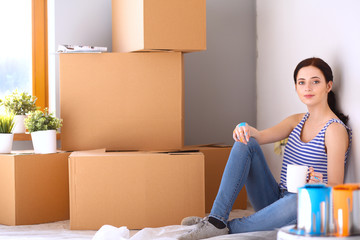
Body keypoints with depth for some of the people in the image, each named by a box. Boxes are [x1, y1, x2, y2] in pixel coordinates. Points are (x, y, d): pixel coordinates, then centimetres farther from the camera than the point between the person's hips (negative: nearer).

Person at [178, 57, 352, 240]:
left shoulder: (335, 129, -8)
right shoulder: (297, 121, 14)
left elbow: (336, 187, -15)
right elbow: (261, 137, -4)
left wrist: (318, 185, -38)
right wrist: (247, 130, -27)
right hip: (276, 200, 7)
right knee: (245, 144, -9)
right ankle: (216, 219, -22)